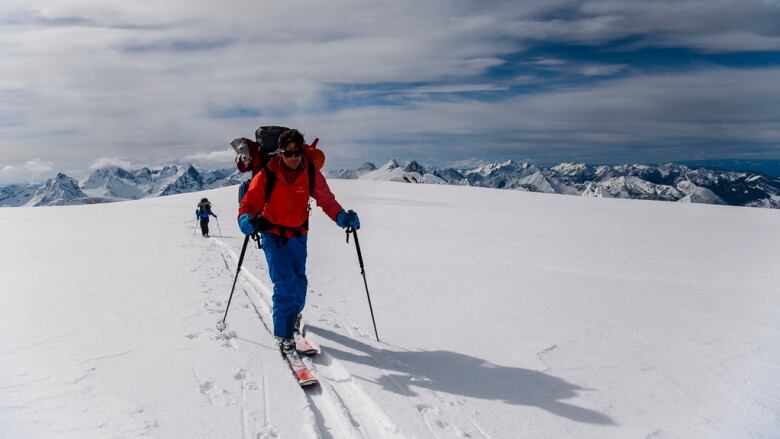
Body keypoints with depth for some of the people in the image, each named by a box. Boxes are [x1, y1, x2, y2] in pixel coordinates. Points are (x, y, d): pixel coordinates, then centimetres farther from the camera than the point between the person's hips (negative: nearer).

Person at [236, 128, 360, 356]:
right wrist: (248, 221, -38)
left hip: (298, 234, 3)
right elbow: (249, 205, -16)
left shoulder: (311, 172, -12)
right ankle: (283, 335, 2)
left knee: (299, 281, 13)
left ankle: (294, 314, 45)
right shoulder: (267, 175, -19)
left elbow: (326, 199, -4)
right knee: (285, 283, -14)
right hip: (272, 235, -3)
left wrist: (343, 217, -21)